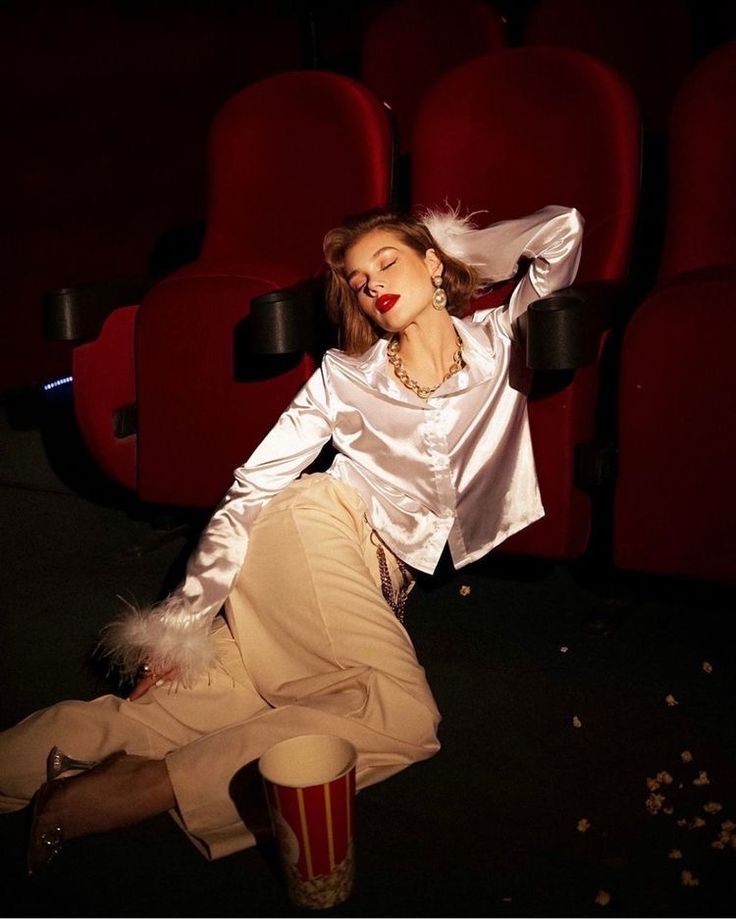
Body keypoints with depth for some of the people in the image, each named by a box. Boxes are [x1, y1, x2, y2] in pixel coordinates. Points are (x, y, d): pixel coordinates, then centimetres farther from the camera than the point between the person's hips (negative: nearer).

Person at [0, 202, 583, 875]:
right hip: (321, 527, -2)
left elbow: (564, 229, 11)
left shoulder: (498, 341, 15)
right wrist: (182, 621, -3)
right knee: (405, 721, -30)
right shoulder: (345, 374, 12)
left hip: (380, 580, 2)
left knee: (230, 704, -21)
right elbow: (253, 489, 5)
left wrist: (454, 241, 24)